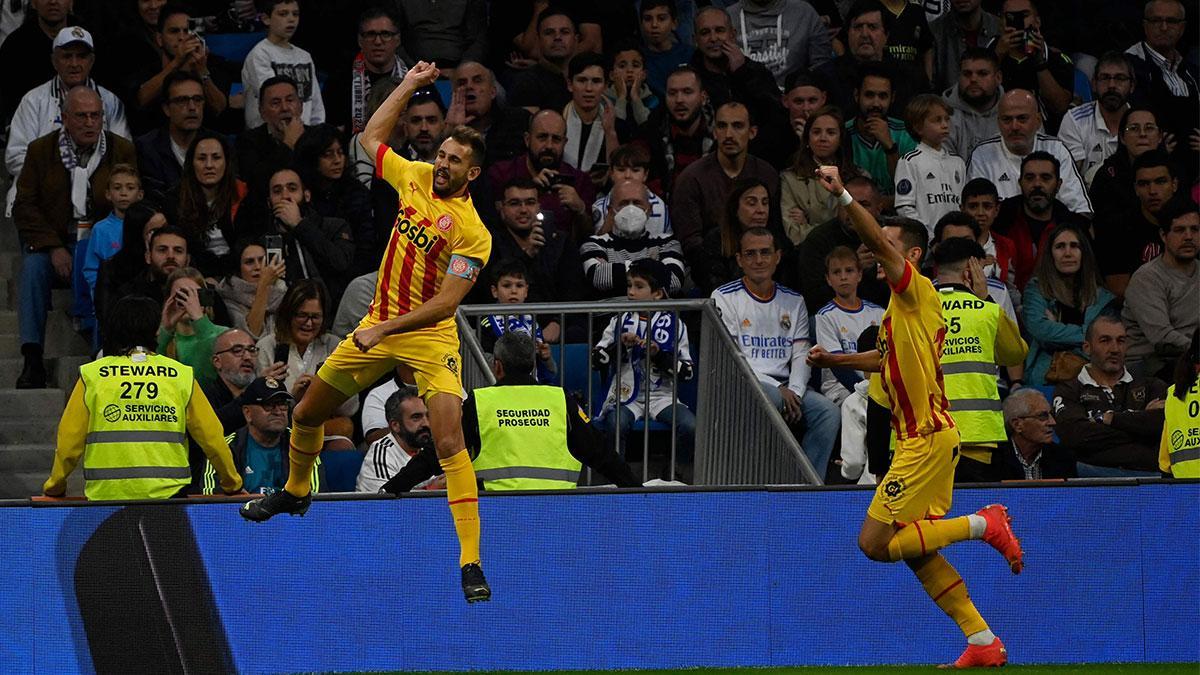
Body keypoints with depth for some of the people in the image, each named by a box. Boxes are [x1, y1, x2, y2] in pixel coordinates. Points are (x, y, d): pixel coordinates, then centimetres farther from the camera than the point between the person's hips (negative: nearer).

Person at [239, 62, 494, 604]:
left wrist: (386, 329, -28)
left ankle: (471, 564, -22)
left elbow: (446, 301, -22)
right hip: (377, 327, 7)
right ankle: (295, 493, 47)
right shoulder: (415, 179, 1)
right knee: (307, 415, 16)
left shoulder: (472, 232, -18)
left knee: (449, 442, -22)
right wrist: (410, 85, 16)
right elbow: (370, 138, 20)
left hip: (428, 337, -7)